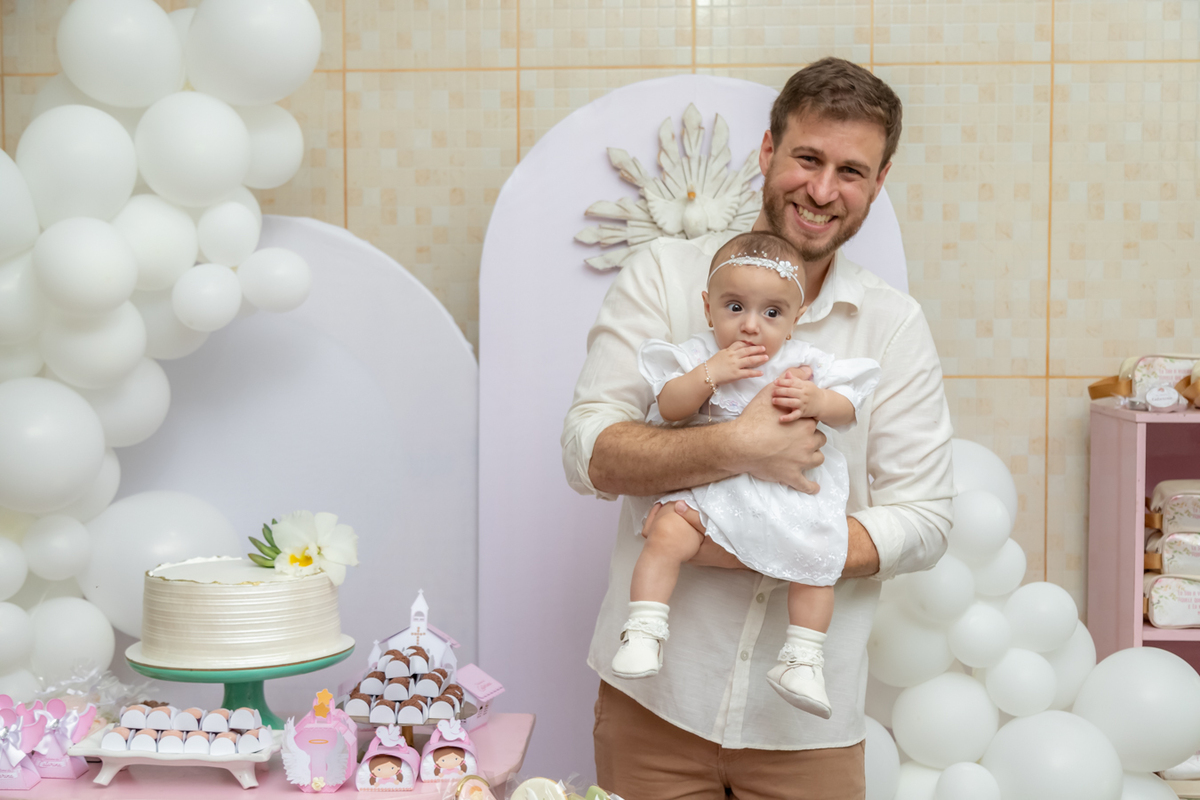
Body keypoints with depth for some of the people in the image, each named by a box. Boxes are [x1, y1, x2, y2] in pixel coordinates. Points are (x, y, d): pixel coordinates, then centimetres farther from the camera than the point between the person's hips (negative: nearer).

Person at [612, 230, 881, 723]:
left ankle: (803, 661, -2)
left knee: (815, 556, -17)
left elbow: (847, 408, 2)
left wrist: (817, 401, -19)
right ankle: (644, 632, -15)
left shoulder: (802, 363, 2)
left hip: (789, 492, 1)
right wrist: (711, 373, -20)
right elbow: (667, 406, -9)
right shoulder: (699, 356, 0)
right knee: (667, 536, -24)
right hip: (711, 485, -1)